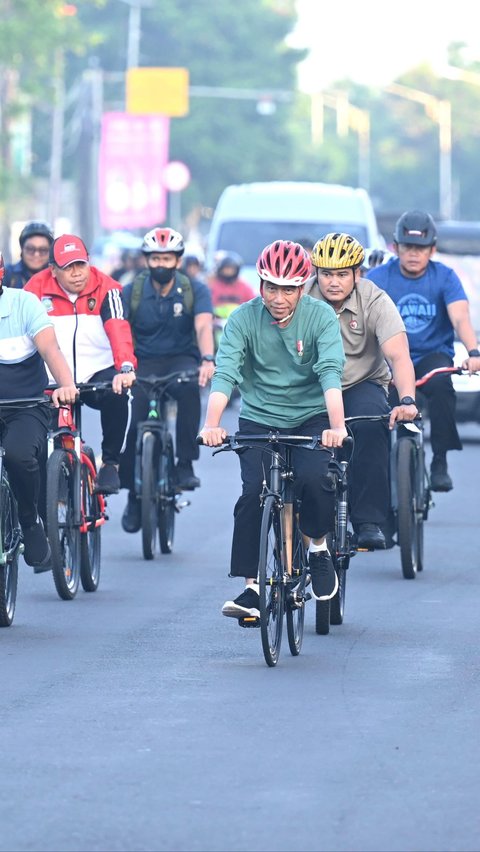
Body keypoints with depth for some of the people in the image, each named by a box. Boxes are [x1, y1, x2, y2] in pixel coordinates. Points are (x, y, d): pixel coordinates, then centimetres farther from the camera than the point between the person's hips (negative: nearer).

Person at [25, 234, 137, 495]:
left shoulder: (105, 288, -7)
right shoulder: (37, 289, -4)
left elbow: (118, 329, -21)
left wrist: (126, 368, -39)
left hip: (98, 373, -1)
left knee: (117, 395, -34)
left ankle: (110, 463, -14)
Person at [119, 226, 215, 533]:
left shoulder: (195, 290, -5)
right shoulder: (132, 292, -4)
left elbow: (203, 326, -21)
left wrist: (207, 360, -41)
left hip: (182, 360, -1)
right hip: (143, 363, 1)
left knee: (190, 387, -37)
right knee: (131, 421, -18)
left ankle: (186, 464, -28)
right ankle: (133, 496, 2)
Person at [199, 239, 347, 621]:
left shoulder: (321, 317, -12)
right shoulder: (244, 319, -11)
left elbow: (331, 373, -24)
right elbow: (225, 372, -22)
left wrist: (336, 426, -40)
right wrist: (212, 423, -39)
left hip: (311, 418, -1)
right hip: (259, 419, 1)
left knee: (314, 478, -26)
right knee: (253, 493, -18)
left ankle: (319, 546, 4)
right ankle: (251, 587, -8)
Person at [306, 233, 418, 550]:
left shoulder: (375, 302, -16)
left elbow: (398, 355, -27)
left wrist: (407, 401, -43)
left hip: (362, 384, -1)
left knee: (371, 423, -33)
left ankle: (369, 522, -27)